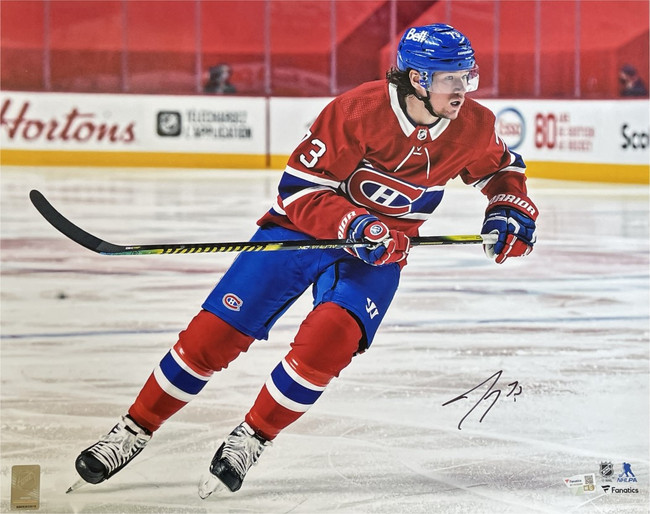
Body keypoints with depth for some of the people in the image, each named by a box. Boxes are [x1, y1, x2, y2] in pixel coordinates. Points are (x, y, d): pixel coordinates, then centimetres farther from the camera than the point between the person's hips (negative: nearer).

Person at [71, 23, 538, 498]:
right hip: (305, 227, -2)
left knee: (329, 338, -25)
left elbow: (501, 167, 13)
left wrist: (511, 209, -5)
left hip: (379, 251, 2)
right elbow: (300, 190, -22)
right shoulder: (357, 110, -25)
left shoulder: (473, 125, -10)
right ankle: (136, 429, 11)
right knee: (216, 331, -7)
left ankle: (250, 441, -6)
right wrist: (355, 225, -35)